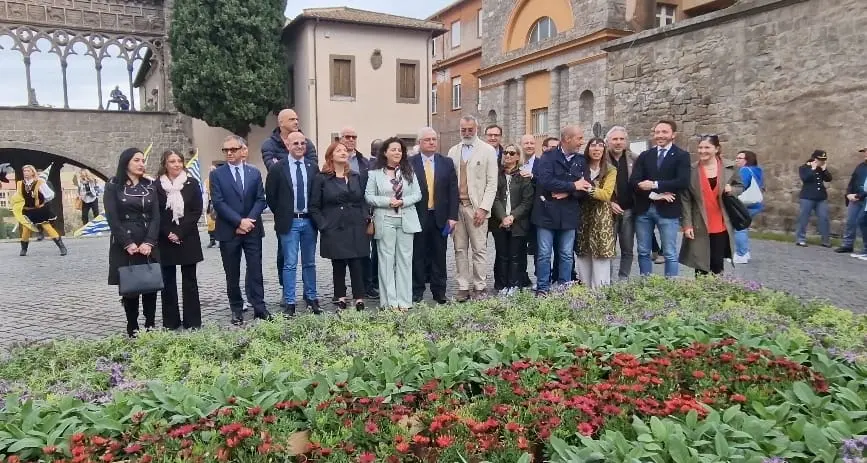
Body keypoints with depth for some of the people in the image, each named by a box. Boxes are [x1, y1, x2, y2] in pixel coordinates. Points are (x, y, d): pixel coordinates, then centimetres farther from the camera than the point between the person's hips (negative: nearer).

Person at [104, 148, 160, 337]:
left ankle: (150, 326, 10)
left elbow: (156, 216, 2)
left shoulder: (150, 185, 9)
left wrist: (149, 242, -11)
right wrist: (128, 244, -14)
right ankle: (132, 328, 8)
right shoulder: (113, 186, 0)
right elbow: (112, 218, -6)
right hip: (124, 246, -2)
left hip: (148, 244, 3)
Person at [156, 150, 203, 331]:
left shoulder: (192, 183, 2)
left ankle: (192, 321, 9)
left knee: (189, 280, 4)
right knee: (168, 281, 5)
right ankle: (170, 322, 14)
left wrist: (180, 233, -11)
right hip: (165, 241, 0)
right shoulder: (157, 186, 1)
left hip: (188, 239, 0)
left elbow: (196, 212, -3)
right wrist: (168, 234, -12)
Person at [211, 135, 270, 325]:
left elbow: (260, 200, 2)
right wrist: (239, 221, -15)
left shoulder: (254, 172, 7)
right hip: (228, 231, -1)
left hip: (252, 229, 1)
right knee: (232, 274, 7)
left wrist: (249, 220, -11)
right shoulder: (217, 174, 1)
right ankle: (236, 310, 16)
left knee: (255, 270, 3)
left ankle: (259, 307, 9)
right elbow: (218, 203, -8)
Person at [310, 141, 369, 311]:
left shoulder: (356, 177, 13)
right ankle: (341, 299, 16)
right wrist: (323, 226, -7)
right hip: (334, 231, -2)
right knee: (338, 266, 5)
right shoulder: (321, 178, 1)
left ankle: (359, 299, 6)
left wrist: (365, 219, 2)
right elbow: (314, 206, 0)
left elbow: (363, 201, 16)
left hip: (356, 230, 2)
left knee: (357, 265, -1)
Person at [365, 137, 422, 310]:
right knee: (386, 260, -1)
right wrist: (387, 201, -14)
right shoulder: (375, 173, 3)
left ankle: (404, 300, 10)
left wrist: (403, 201, -12)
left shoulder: (409, 172, 9)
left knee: (404, 260, 4)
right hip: (385, 221, -2)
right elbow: (368, 196, 0)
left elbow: (417, 194, 6)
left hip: (406, 220, 2)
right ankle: (389, 301, 5)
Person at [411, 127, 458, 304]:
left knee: (439, 256, 8)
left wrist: (452, 216, -3)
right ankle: (417, 291, 16)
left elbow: (453, 191, 4)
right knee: (418, 256, 6)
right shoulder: (410, 163, -1)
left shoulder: (447, 163, 6)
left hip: (440, 217, 2)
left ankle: (439, 291, 18)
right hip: (418, 217, -2)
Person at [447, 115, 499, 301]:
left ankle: (479, 288, 6)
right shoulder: (453, 151, 13)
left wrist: (483, 208, -10)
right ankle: (463, 287, 12)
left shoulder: (488, 150, 2)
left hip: (476, 207, -3)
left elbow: (492, 183, -2)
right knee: (460, 249, 6)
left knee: (479, 249, -2)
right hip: (456, 206, 4)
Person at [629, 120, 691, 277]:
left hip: (667, 210, -3)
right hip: (644, 209, 4)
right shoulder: (644, 156, 11)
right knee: (643, 252, 9)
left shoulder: (682, 156, 2)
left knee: (670, 254, 2)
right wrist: (655, 194, -15)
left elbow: (683, 182, -13)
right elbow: (633, 182, -1)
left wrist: (655, 185, -16)